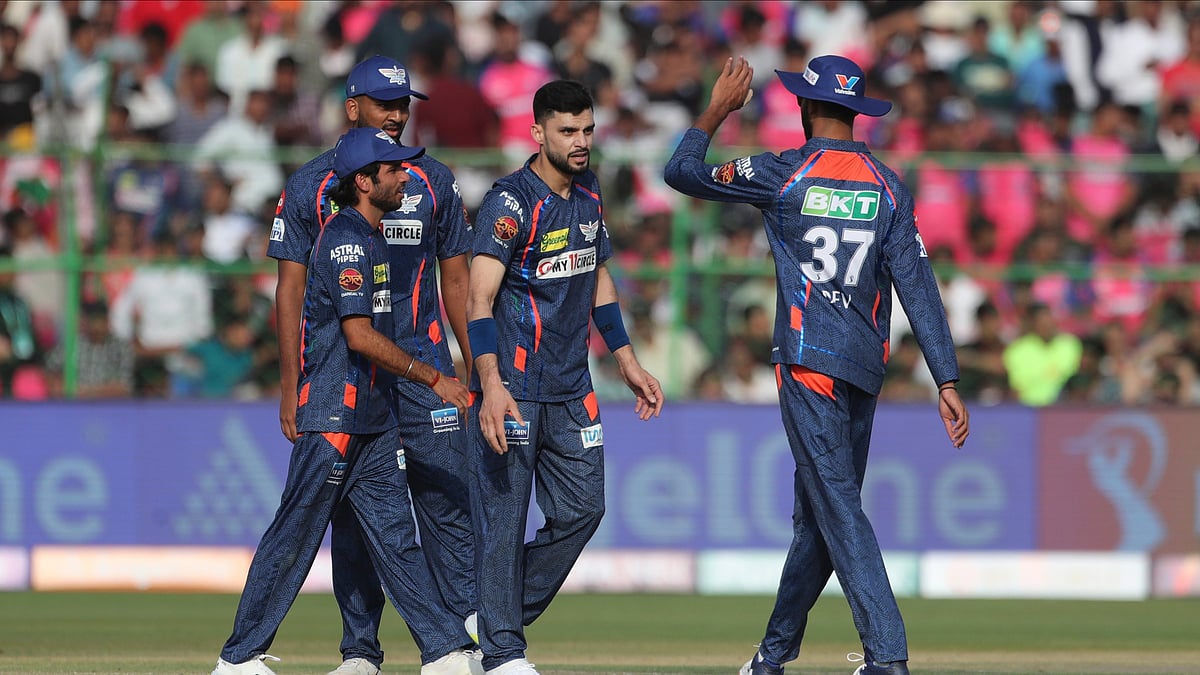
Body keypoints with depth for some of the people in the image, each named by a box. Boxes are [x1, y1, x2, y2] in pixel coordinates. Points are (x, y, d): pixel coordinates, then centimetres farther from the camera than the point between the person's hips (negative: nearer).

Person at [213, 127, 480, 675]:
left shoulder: (369, 237, 16)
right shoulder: (347, 239, -15)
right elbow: (359, 335, -22)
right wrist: (432, 378, -19)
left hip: (372, 416, 10)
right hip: (333, 416, -10)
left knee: (395, 536, 5)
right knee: (294, 538, -3)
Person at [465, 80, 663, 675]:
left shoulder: (588, 195, 10)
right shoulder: (511, 203, -15)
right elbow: (479, 297, -23)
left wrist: (627, 361, 19)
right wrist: (491, 386, -34)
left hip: (571, 391, 8)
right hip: (512, 388, -8)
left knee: (581, 510, 8)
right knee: (503, 515, -5)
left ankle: (502, 618, 22)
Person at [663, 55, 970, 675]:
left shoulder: (783, 174, -4)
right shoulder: (888, 188, 5)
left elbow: (681, 171, 6)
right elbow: (919, 288, -1)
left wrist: (718, 108, 20)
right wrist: (947, 381, -4)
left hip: (808, 362, -5)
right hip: (866, 368, 5)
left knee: (836, 506, -10)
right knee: (818, 510, 15)